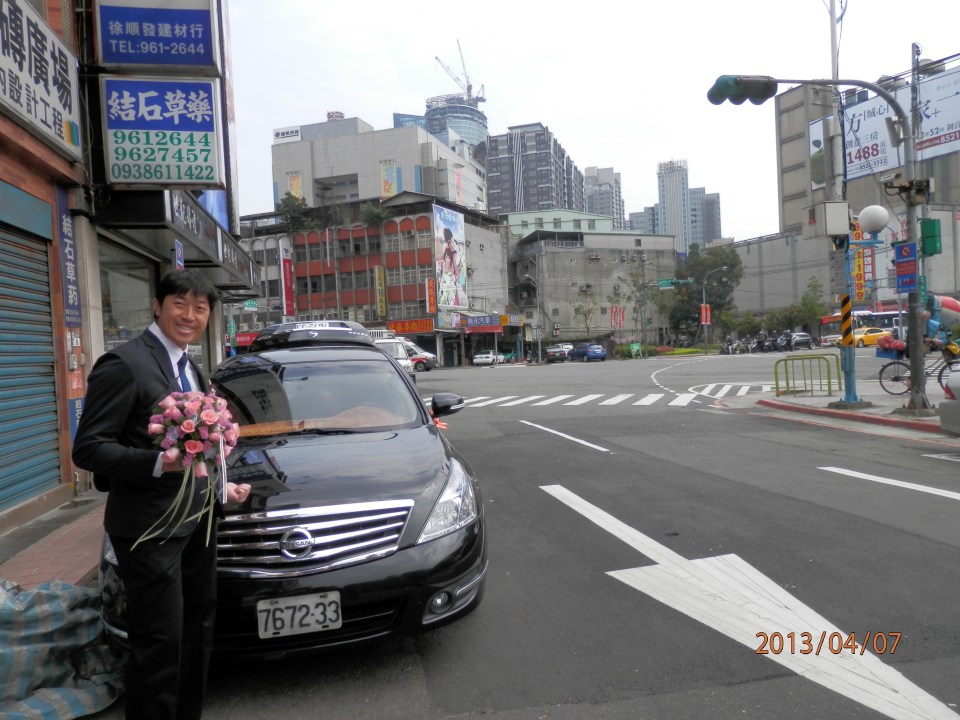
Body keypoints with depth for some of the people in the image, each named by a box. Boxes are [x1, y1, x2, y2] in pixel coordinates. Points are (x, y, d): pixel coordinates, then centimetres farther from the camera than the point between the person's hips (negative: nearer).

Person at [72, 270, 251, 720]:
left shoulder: (190, 368, 13)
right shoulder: (124, 363, -14)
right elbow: (87, 448, -18)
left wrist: (220, 486, 11)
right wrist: (160, 463, -30)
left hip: (196, 519, 9)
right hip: (148, 527, -8)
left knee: (198, 627, 19)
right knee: (159, 641, 1)